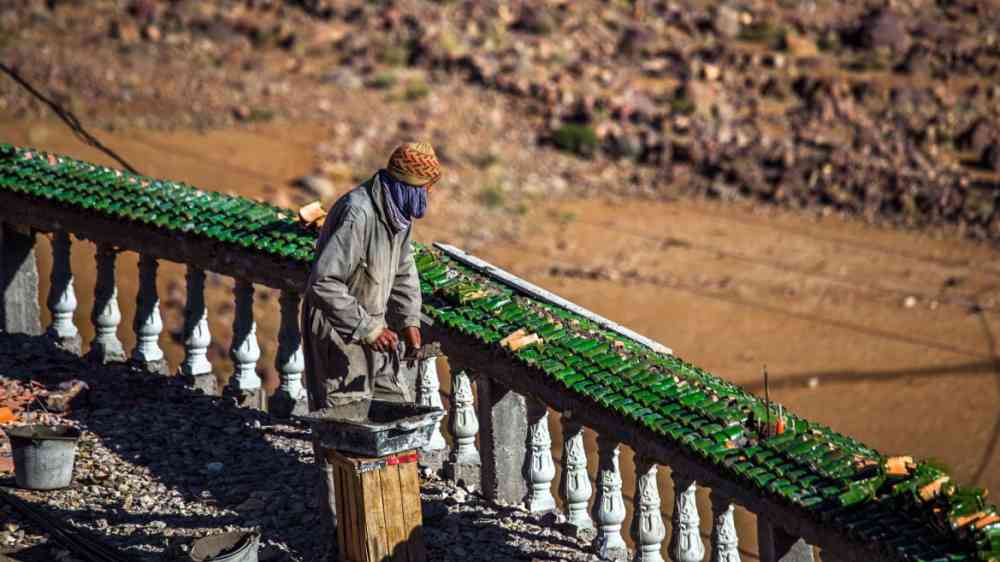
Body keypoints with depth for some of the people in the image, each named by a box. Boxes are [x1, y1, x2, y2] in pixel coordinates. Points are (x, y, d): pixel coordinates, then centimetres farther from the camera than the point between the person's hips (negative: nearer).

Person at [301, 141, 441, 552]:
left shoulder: (396, 211, 1)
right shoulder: (357, 215, -28)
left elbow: (403, 270, 16)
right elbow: (324, 283, -31)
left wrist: (409, 321, 3)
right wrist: (367, 328, -28)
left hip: (371, 325, 9)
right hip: (337, 330, -9)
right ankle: (341, 522, 2)